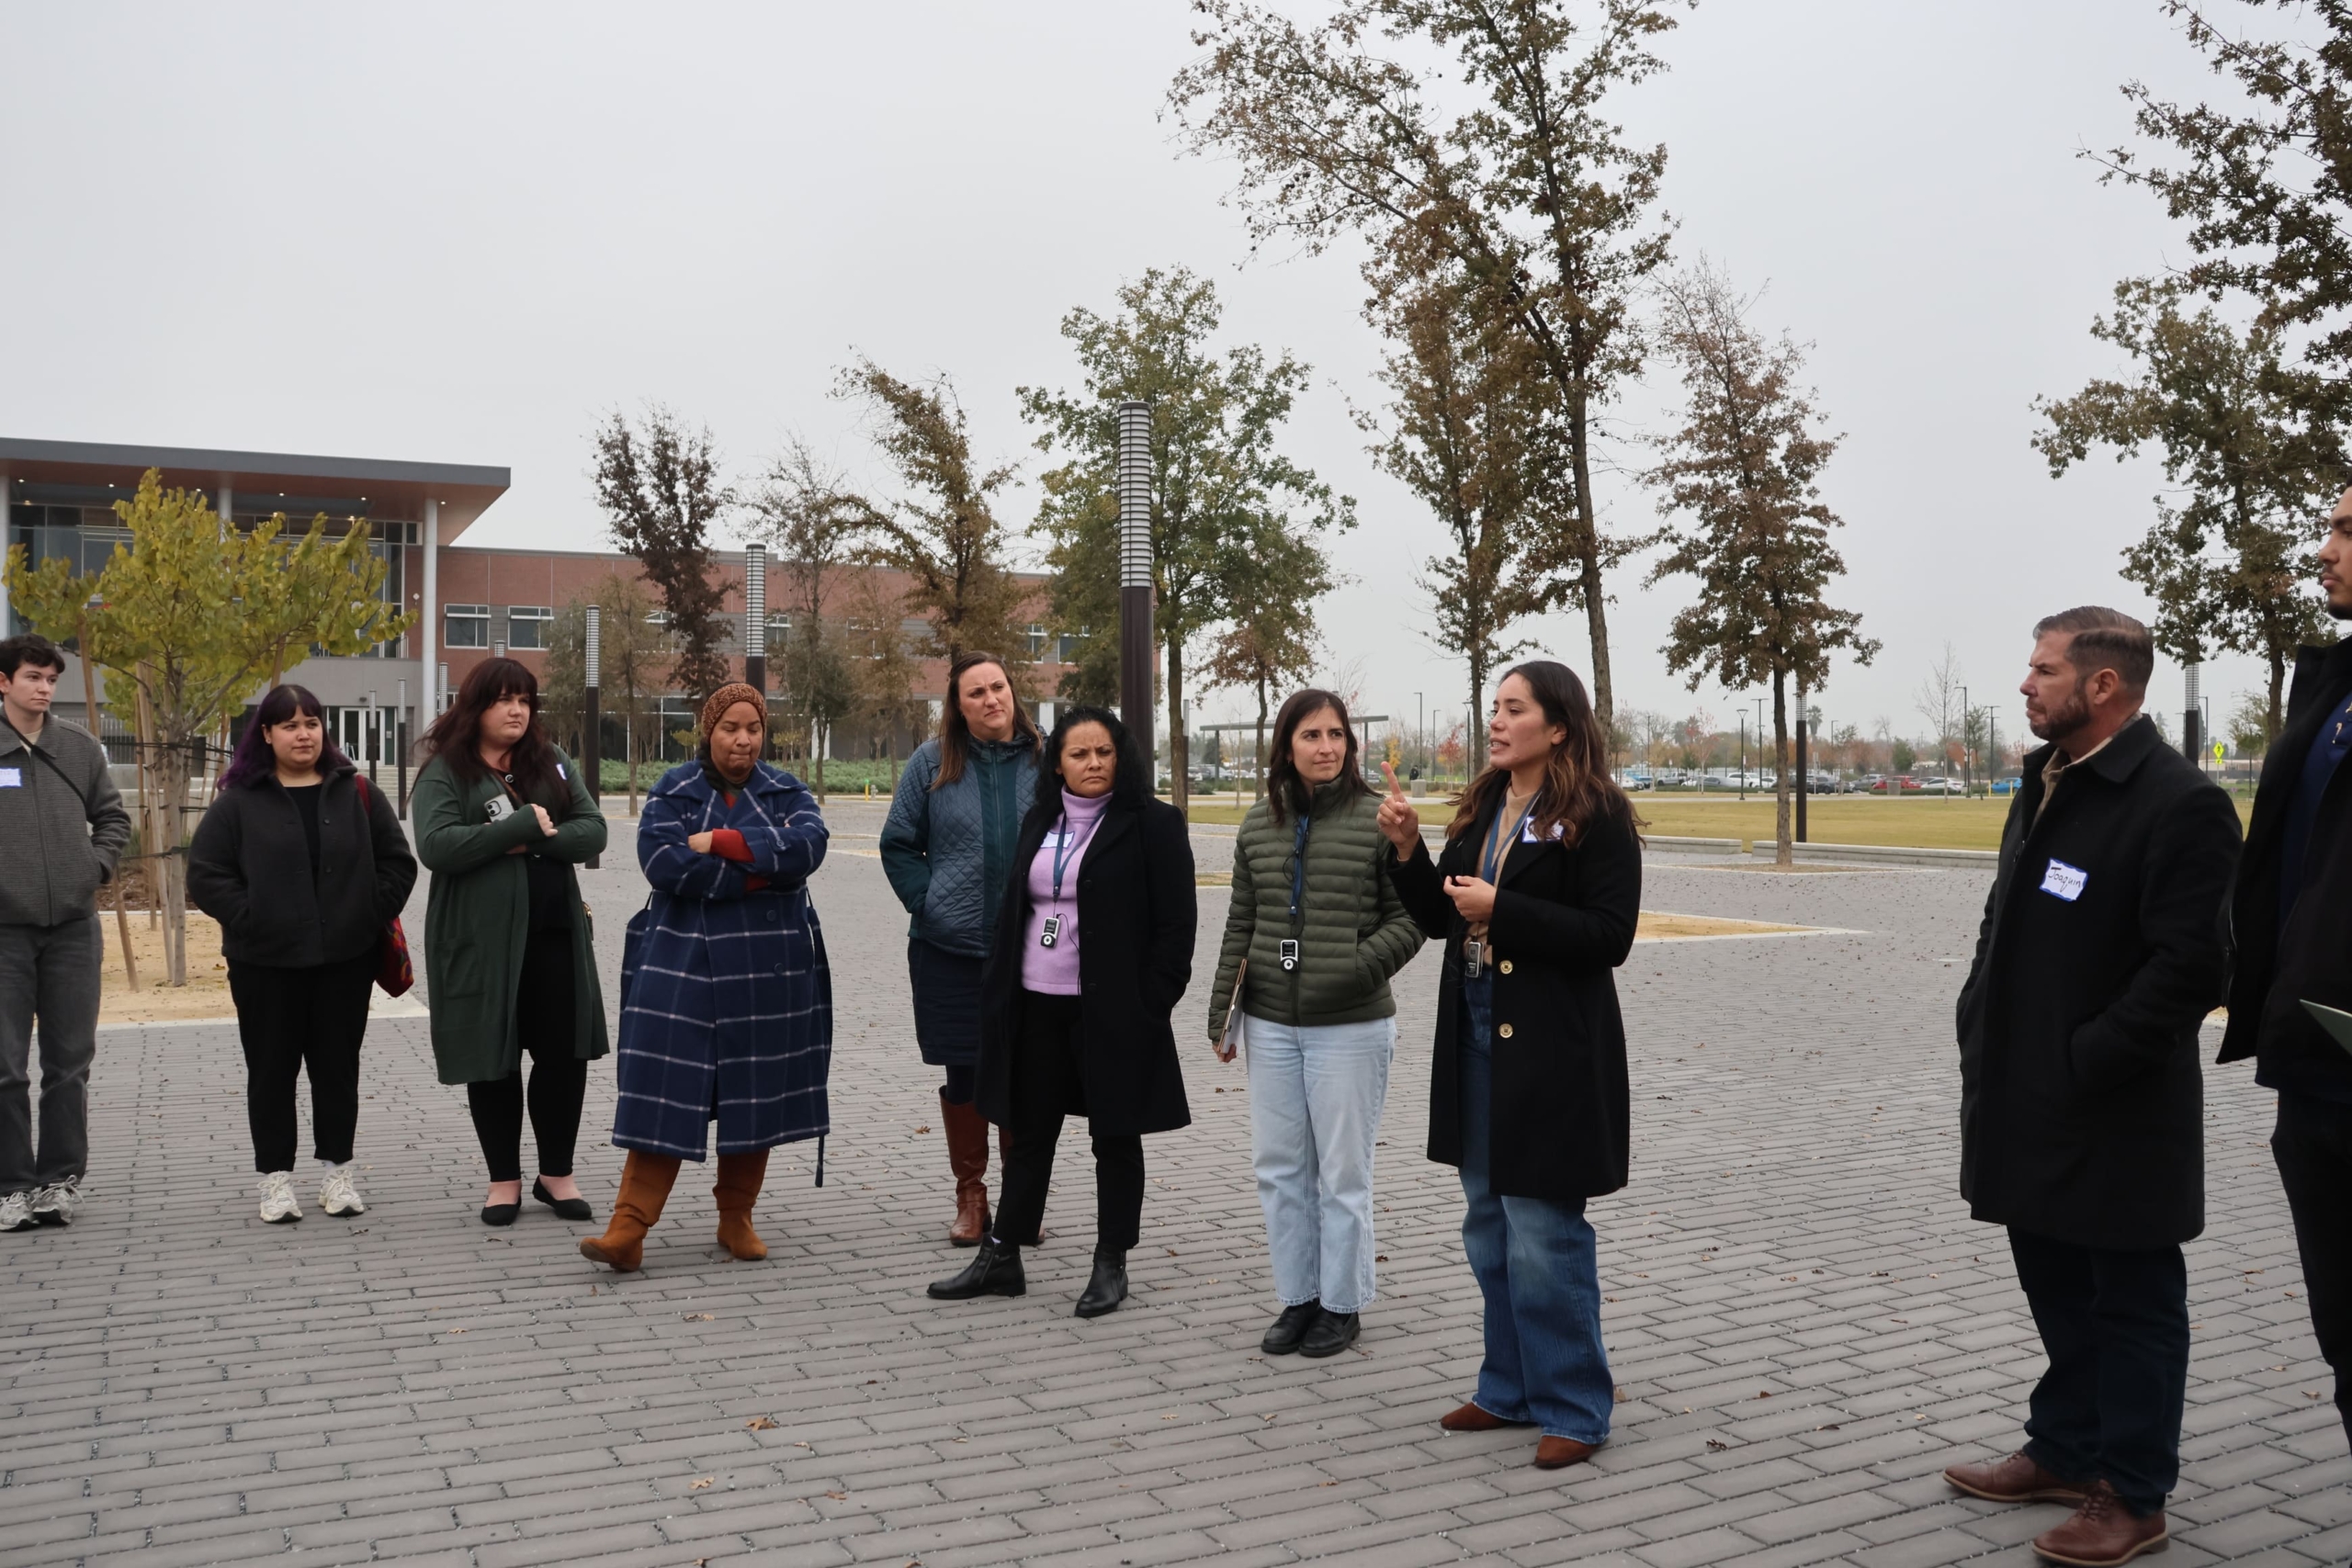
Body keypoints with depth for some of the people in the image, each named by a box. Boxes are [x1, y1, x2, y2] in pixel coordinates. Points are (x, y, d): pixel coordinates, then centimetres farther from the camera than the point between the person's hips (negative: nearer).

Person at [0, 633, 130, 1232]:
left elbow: (113, 816, 17)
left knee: (71, 1063, 8)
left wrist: (97, 864, 2)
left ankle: (61, 1178, 18)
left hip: (73, 928, 3)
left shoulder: (81, 747, 7)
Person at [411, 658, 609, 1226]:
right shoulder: (445, 771, -2)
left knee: (563, 1053, 4)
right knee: (492, 1058, 6)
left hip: (554, 933, 3)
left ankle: (556, 1173, 19)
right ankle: (504, 1179, 20)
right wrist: (524, 824, -17)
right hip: (481, 937, -3)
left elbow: (592, 830, 1)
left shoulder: (553, 762, 11)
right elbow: (436, 845, -17)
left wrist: (536, 839, -16)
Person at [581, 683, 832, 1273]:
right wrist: (758, 871, -15)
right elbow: (663, 862, -15)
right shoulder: (672, 792, 3)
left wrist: (718, 842, -18)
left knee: (755, 1094, 7)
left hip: (768, 969, 2)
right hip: (683, 964, -2)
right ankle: (628, 1229, -6)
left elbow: (807, 845, -15)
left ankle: (736, 1219, 20)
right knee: (664, 1094, -6)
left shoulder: (787, 793, 7)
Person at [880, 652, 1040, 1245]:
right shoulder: (933, 762, 1)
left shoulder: (1045, 761, 1)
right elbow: (899, 844, 7)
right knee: (963, 1073, 7)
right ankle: (970, 1196, 21)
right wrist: (928, 904, -2)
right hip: (951, 949, 0)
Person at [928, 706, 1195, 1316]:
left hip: (1112, 1011, -5)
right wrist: (997, 991, 9)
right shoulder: (1039, 823, 11)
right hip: (1036, 1007, 5)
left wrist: (1152, 1006, -13)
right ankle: (1000, 1258, 24)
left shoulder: (1153, 824, -7)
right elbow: (1013, 910, 16)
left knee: (1115, 1136, 8)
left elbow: (1175, 924, -9)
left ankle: (1111, 1265, 20)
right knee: (1029, 1133, 14)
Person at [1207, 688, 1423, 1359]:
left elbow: (1409, 919, -5)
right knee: (1279, 1169, 11)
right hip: (1271, 1025, 5)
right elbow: (1240, 924, 12)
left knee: (1343, 1172, 5)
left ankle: (1342, 1304, 21)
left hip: (1350, 1027, -4)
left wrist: (1357, 969, -19)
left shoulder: (1377, 820, -6)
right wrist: (1220, 1007, 7)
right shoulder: (1259, 825, 7)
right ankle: (1298, 1297, 27)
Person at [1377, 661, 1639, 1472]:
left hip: (1551, 1051, -8)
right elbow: (1440, 916, 13)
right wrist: (1408, 850, -2)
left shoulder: (1595, 815, -10)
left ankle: (1573, 1407, 13)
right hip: (1476, 1036, 8)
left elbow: (1610, 935, -16)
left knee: (1544, 1236, -3)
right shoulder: (1482, 808, 11)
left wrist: (1502, 910, -19)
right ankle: (1513, 1388, 31)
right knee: (1490, 1229, 16)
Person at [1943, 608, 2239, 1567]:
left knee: (2132, 1302, 8)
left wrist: (2086, 1060, -20)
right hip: (2029, 1102, 8)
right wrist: (1981, 1023, 8)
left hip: (2116, 1116, -8)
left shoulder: (2180, 803, -17)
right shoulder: (2044, 784, 10)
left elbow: (2192, 965, -22)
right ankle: (2066, 1452, 38)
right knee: (2058, 1289, 21)